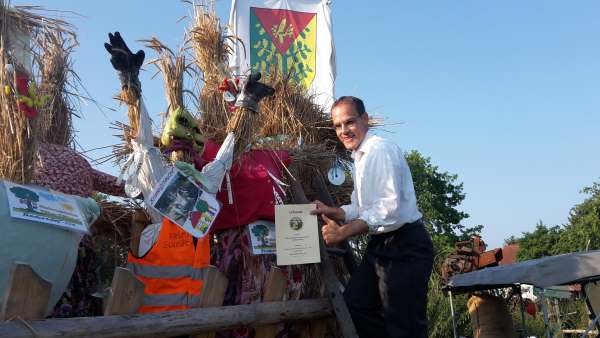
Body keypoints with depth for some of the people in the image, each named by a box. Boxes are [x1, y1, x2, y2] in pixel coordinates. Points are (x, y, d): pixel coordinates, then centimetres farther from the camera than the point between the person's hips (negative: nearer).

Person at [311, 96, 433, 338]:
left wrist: (343, 232, -22)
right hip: (381, 246, 10)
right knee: (353, 304, 9)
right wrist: (333, 212, 3)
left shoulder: (381, 150, -14)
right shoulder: (361, 157, 17)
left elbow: (389, 209, -24)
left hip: (404, 247, -10)